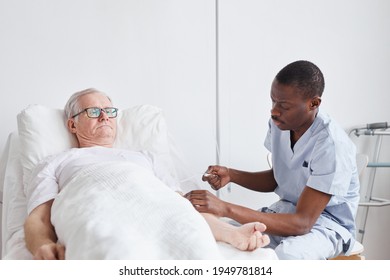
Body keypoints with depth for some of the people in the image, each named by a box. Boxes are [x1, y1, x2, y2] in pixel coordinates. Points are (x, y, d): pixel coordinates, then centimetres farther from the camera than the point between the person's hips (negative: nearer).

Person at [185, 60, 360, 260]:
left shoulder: (332, 145, -27)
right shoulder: (279, 123, -6)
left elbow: (302, 223, -31)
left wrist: (227, 209, -37)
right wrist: (231, 175, -8)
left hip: (328, 222, -6)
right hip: (286, 211, 6)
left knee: (285, 256, -37)